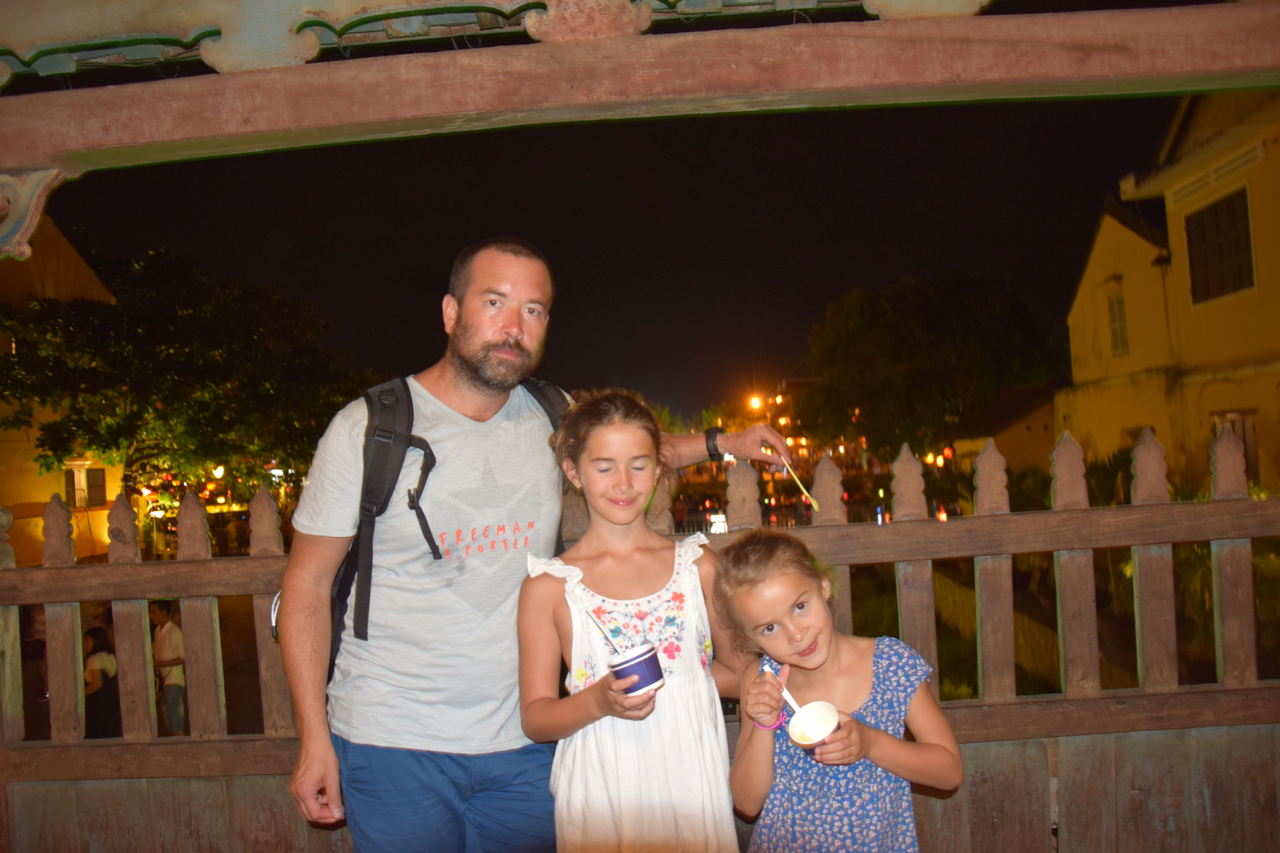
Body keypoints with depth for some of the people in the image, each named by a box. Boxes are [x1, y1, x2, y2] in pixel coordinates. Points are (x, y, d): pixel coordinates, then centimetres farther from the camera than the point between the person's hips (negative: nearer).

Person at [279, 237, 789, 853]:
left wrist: (719, 444, 12)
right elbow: (307, 583, -4)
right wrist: (313, 738, -8)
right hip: (392, 743, -3)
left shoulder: (553, 418, 2)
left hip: (523, 742, 3)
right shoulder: (369, 428, -8)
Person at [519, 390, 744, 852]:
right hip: (602, 796, -1)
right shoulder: (549, 586, -3)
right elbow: (535, 718, -3)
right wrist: (599, 700, -20)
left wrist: (672, 678, -8)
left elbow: (744, 674, 7)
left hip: (693, 783, 2)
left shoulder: (699, 566, 2)